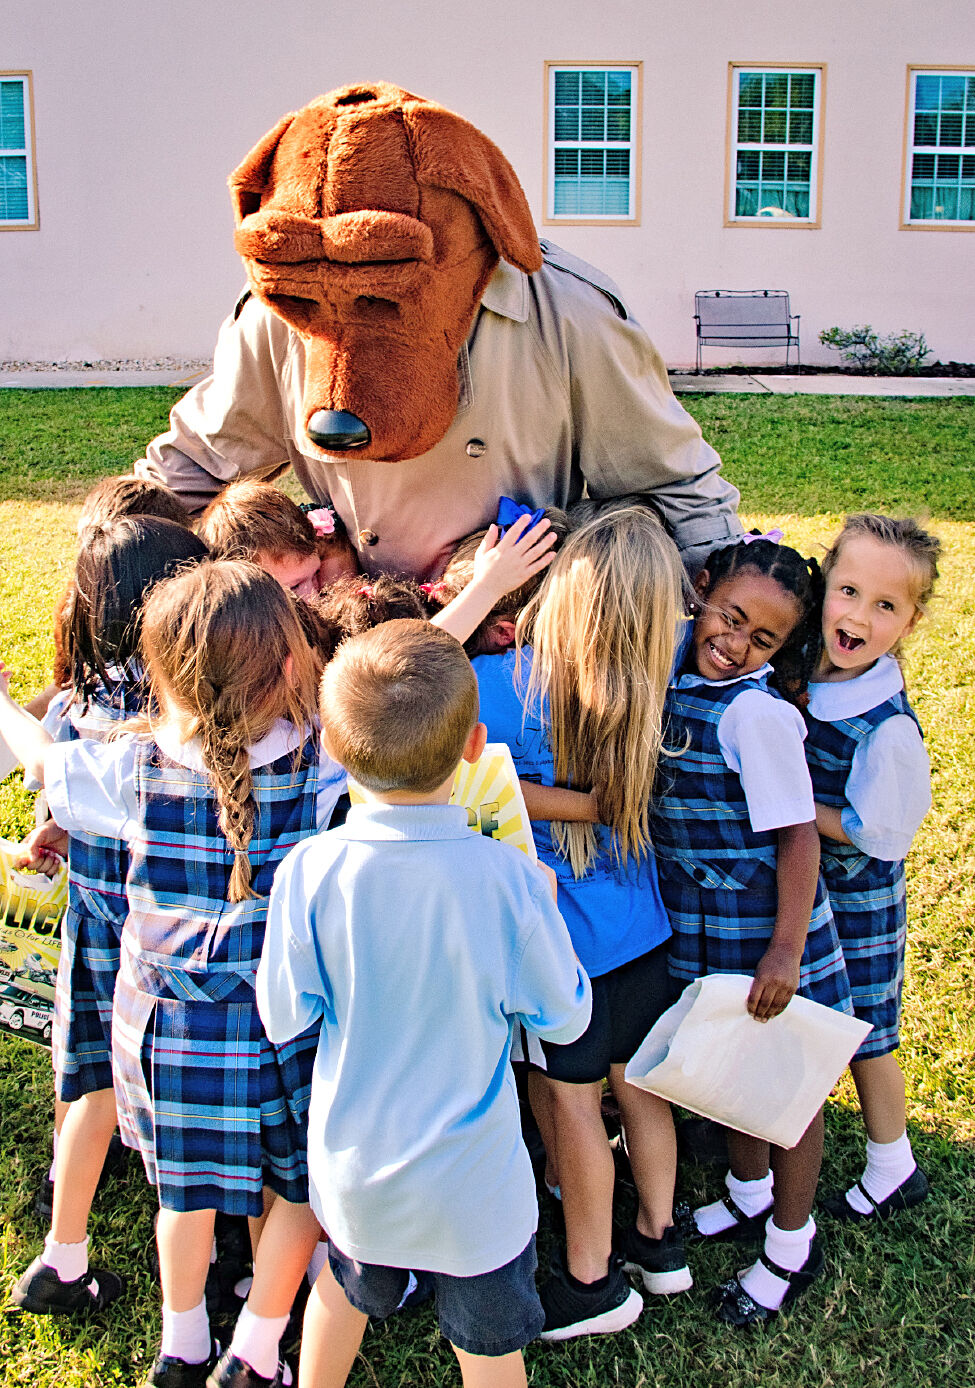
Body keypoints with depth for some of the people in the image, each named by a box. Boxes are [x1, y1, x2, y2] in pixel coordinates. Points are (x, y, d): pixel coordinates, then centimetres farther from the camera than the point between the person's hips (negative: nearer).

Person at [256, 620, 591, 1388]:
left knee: (347, 1285, 31)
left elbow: (284, 1017, -9)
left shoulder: (309, 872, -21)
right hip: (471, 1179, -1)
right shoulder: (506, 879, -25)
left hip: (352, 1160, 2)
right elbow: (565, 1016, -11)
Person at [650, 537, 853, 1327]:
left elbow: (799, 833, -22)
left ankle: (793, 1242, 34)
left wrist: (786, 951, -23)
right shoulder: (674, 679, -3)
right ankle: (749, 1196, 49)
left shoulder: (758, 713, -24)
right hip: (702, 929, 7)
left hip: (763, 931, -7)